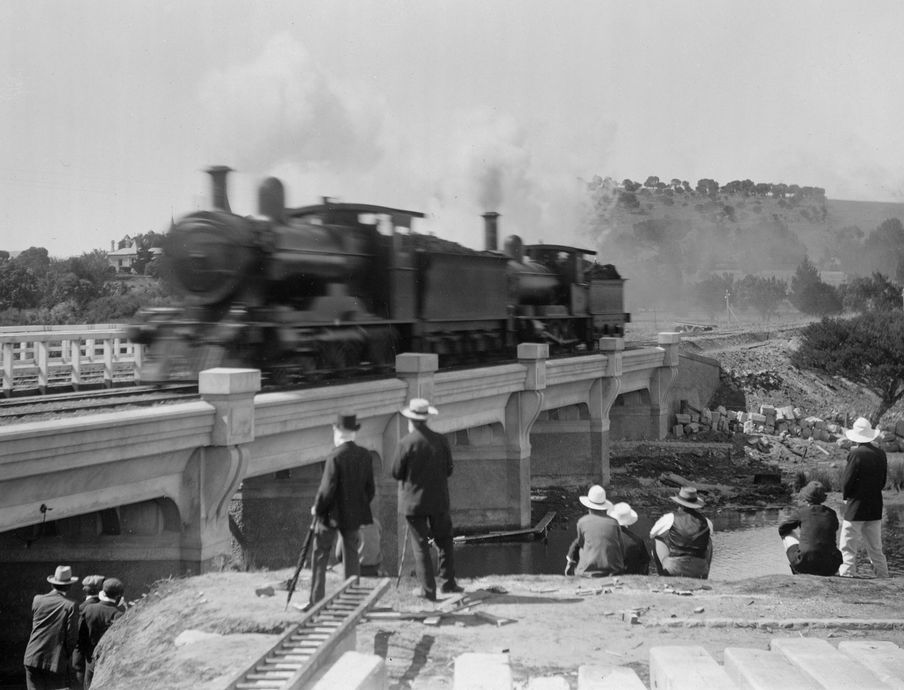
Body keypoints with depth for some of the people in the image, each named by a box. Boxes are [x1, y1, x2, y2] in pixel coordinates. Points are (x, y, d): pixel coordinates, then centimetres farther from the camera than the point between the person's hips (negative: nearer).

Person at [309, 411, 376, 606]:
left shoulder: (335, 457, -20)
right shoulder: (365, 455, -2)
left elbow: (327, 490, -19)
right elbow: (370, 488, 4)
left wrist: (317, 508, -3)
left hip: (331, 515, -5)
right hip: (354, 515, 5)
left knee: (320, 559, 7)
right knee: (352, 556, 14)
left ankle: (316, 601, 9)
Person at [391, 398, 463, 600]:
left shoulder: (406, 443, -15)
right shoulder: (441, 440, -4)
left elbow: (396, 473, -9)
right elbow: (448, 471, 3)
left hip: (414, 501, -3)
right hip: (439, 500, 3)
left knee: (421, 546, 4)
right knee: (444, 541, 18)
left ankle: (428, 589, 5)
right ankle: (447, 582, 19)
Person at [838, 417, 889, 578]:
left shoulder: (856, 454, -16)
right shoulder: (881, 454, 3)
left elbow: (846, 481, -13)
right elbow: (883, 481, 10)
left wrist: (846, 496, 5)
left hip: (856, 508, -6)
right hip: (875, 509, 6)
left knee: (848, 550, -1)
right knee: (876, 551, 15)